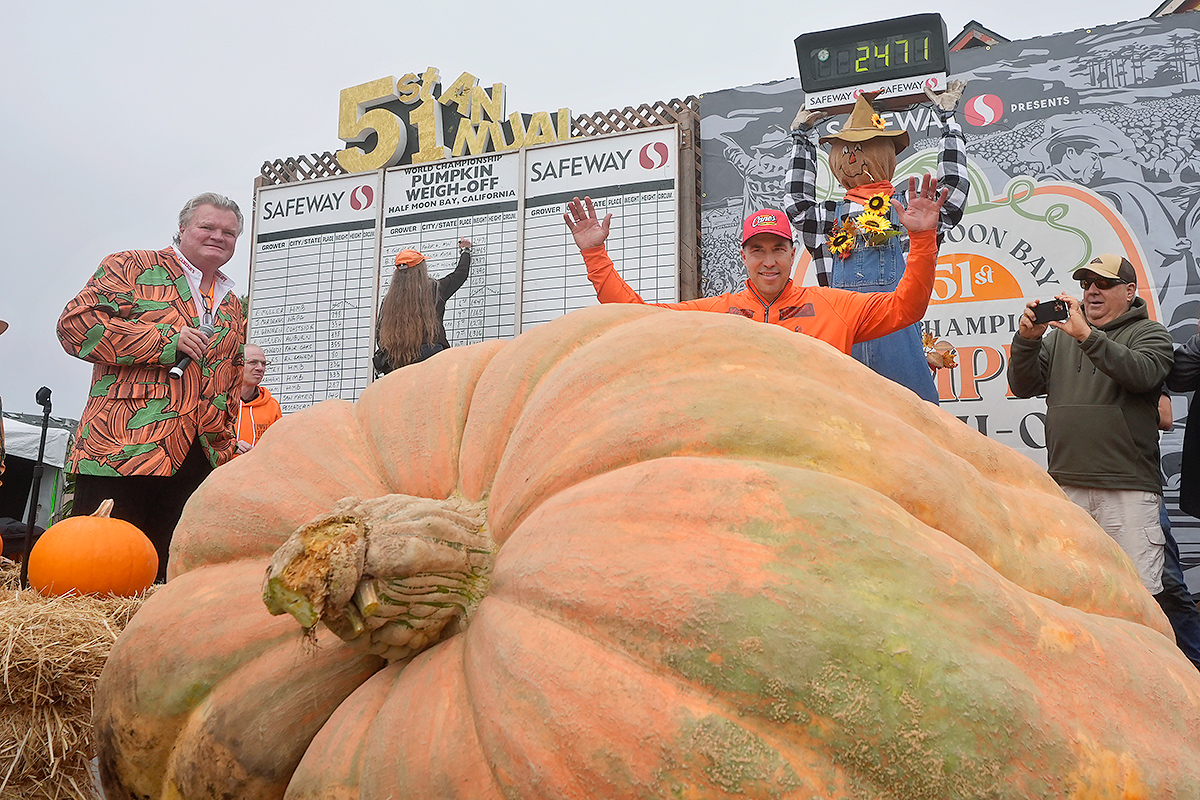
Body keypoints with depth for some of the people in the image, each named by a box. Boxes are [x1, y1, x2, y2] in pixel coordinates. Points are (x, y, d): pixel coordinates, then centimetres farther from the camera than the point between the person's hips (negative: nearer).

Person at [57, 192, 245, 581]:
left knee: (170, 573, 3)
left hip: (198, 460, 5)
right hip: (123, 447, -5)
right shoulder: (133, 267, 6)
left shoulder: (231, 305, 24)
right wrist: (167, 340, -12)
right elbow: (76, 323, -7)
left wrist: (226, 442, 18)